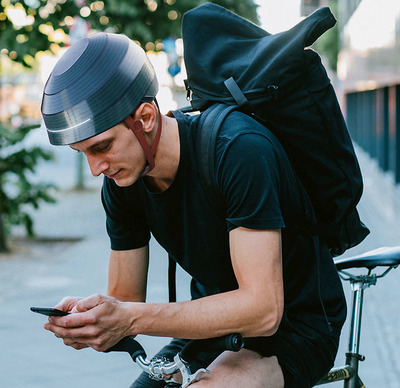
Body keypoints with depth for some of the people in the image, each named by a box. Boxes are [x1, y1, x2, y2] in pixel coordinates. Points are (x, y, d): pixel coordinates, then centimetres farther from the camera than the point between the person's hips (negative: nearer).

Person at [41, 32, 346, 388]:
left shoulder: (240, 150, -28)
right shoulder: (122, 184, -7)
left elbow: (262, 310, -32)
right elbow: (125, 299, 0)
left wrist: (131, 319, -38)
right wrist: (87, 318, -24)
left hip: (294, 327, -6)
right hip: (216, 325, 6)